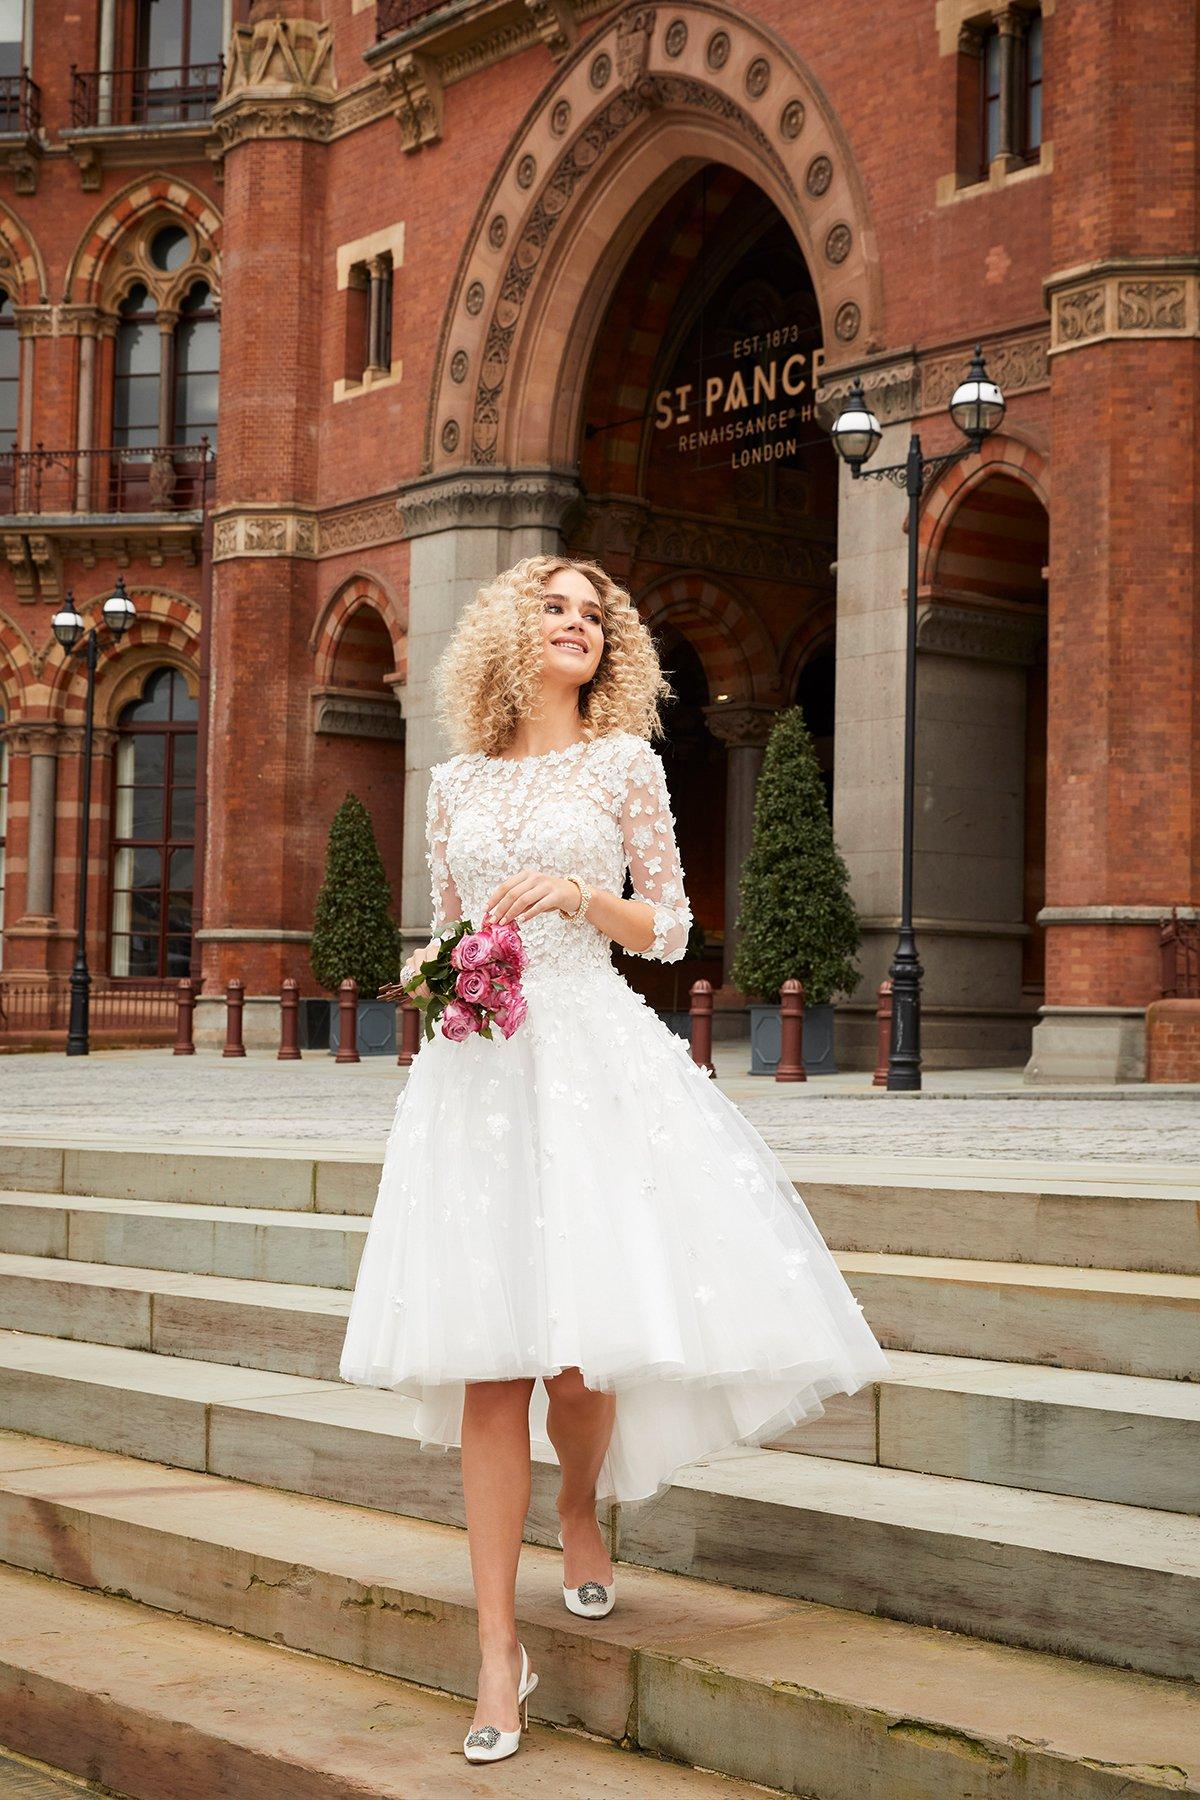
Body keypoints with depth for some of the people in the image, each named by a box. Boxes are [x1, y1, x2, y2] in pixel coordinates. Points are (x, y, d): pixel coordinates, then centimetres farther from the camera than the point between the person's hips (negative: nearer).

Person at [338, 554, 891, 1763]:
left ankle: (581, 1507, 30)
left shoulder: (623, 765, 7)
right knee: (489, 1357, -4)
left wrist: (579, 894, -10)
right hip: (478, 1063, 2)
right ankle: (499, 1645, 1)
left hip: (595, 1056, -1)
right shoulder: (457, 783, 14)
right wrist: (427, 974, -2)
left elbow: (670, 928, 6)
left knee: (578, 1342, -6)